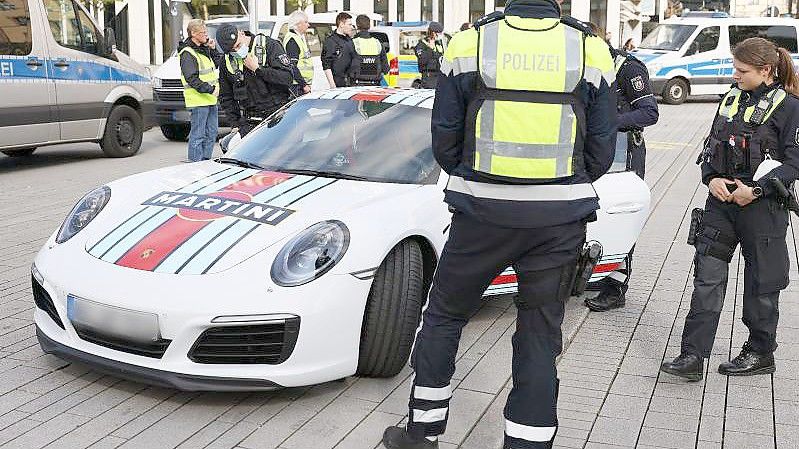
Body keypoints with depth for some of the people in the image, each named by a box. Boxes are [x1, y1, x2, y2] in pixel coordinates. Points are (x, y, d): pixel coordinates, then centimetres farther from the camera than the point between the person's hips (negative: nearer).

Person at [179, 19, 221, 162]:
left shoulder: (204, 49, 15)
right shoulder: (187, 54, -13)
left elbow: (216, 64, 26)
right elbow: (192, 79, -21)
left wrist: (212, 49, 11)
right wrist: (210, 89, -25)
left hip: (210, 99, 10)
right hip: (198, 101, -10)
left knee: (211, 132, 15)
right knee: (198, 135, -6)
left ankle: (205, 161, 24)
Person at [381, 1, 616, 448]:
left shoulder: (468, 43, -4)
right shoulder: (592, 51, -1)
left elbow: (444, 142, 0)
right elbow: (602, 152, 2)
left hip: (481, 212, 0)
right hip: (560, 219, 1)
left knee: (443, 316, 18)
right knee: (540, 336, 12)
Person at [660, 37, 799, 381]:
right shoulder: (731, 100, 11)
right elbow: (711, 145, 15)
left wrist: (755, 190, -19)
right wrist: (711, 178, -3)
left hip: (762, 206, -5)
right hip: (722, 199, 5)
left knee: (761, 281, 8)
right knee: (707, 276, -1)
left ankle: (760, 352, 27)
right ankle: (692, 356, 0)